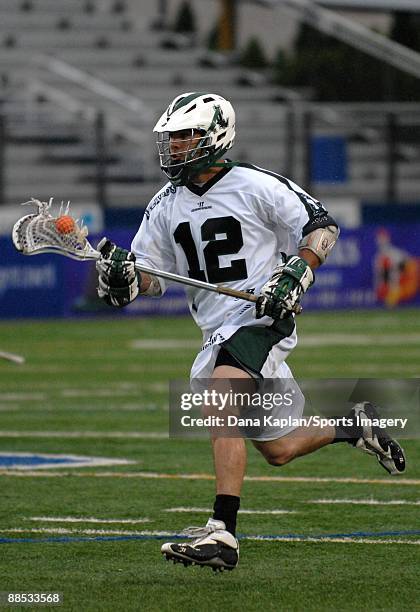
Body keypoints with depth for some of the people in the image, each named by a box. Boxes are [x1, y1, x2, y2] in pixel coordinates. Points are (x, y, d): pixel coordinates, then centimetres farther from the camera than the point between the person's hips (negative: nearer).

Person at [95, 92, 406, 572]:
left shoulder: (255, 186, -9)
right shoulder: (166, 206, 9)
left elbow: (321, 226, -2)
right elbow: (149, 278, 12)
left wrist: (295, 277, -15)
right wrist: (122, 272, -10)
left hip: (261, 320, -7)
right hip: (217, 332, 7)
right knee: (277, 451, 13)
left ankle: (222, 533, -35)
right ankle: (355, 428, 41)